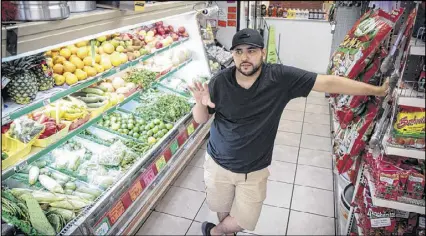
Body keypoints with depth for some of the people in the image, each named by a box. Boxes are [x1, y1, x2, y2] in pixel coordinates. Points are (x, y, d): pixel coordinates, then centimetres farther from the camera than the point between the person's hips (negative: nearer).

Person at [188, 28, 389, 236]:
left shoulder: (280, 78, -19)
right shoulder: (220, 82, -16)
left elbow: (328, 83, -18)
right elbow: (201, 120, -6)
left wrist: (376, 91, -15)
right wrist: (200, 103, -29)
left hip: (254, 170, 0)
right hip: (218, 163, 1)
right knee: (222, 209, 23)